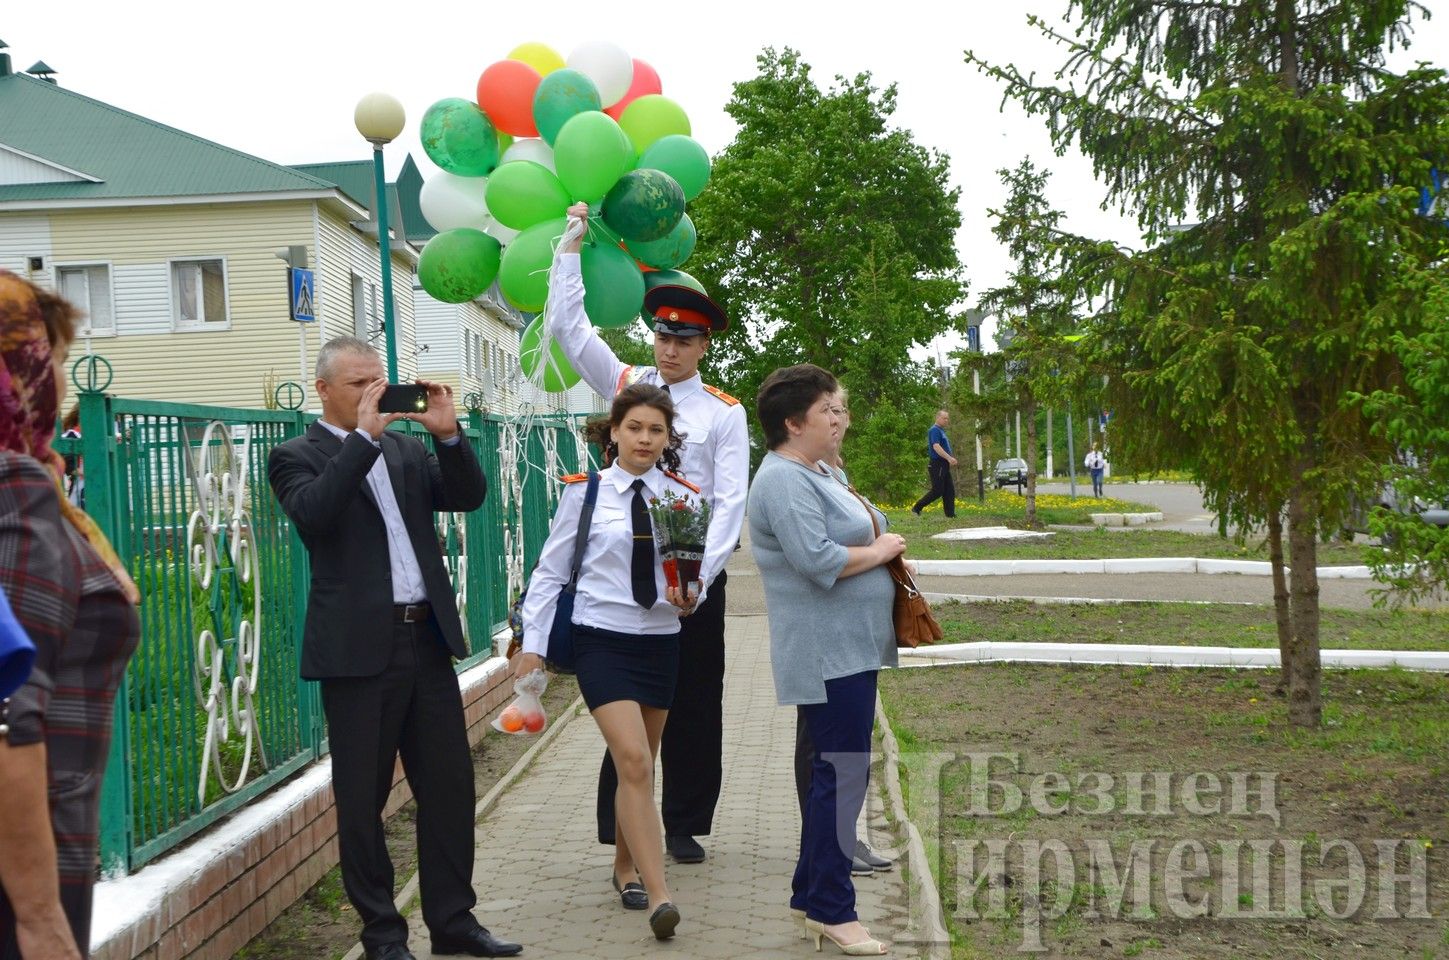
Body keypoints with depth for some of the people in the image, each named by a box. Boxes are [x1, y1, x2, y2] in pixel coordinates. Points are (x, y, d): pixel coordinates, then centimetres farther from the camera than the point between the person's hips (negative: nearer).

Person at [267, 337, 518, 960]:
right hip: (359, 649, -5)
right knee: (362, 797, 5)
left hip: (428, 639, 5)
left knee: (449, 784, 9)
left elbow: (469, 496, 5)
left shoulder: (409, 450, 15)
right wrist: (366, 435, -21)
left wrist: (448, 432, -8)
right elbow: (313, 512, -21)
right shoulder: (296, 457, -1)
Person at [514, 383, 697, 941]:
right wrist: (533, 643, -3)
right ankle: (658, 896, -17)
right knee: (633, 762, -16)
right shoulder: (584, 493, -4)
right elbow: (550, 572, 0)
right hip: (603, 639, -3)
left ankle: (627, 868, 34)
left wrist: (688, 598, -13)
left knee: (639, 766, 15)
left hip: (661, 640, 4)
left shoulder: (683, 498, 3)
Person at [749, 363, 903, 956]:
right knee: (843, 771, -7)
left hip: (850, 648, 11)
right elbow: (818, 561, -25)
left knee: (836, 769, 15)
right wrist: (879, 551, -11)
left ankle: (810, 894, 26)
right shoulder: (784, 481, -16)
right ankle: (830, 909, 3)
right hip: (827, 653, -11)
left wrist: (885, 547, 5)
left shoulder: (819, 472, 17)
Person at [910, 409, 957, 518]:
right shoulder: (934, 430, -13)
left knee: (949, 490, 6)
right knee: (937, 490, -9)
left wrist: (950, 460, 19)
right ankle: (917, 508, -1)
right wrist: (949, 458, -29)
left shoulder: (941, 431, 19)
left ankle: (950, 514, 7)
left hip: (943, 465, 10)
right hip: (937, 464, -10)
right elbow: (936, 447, -24)